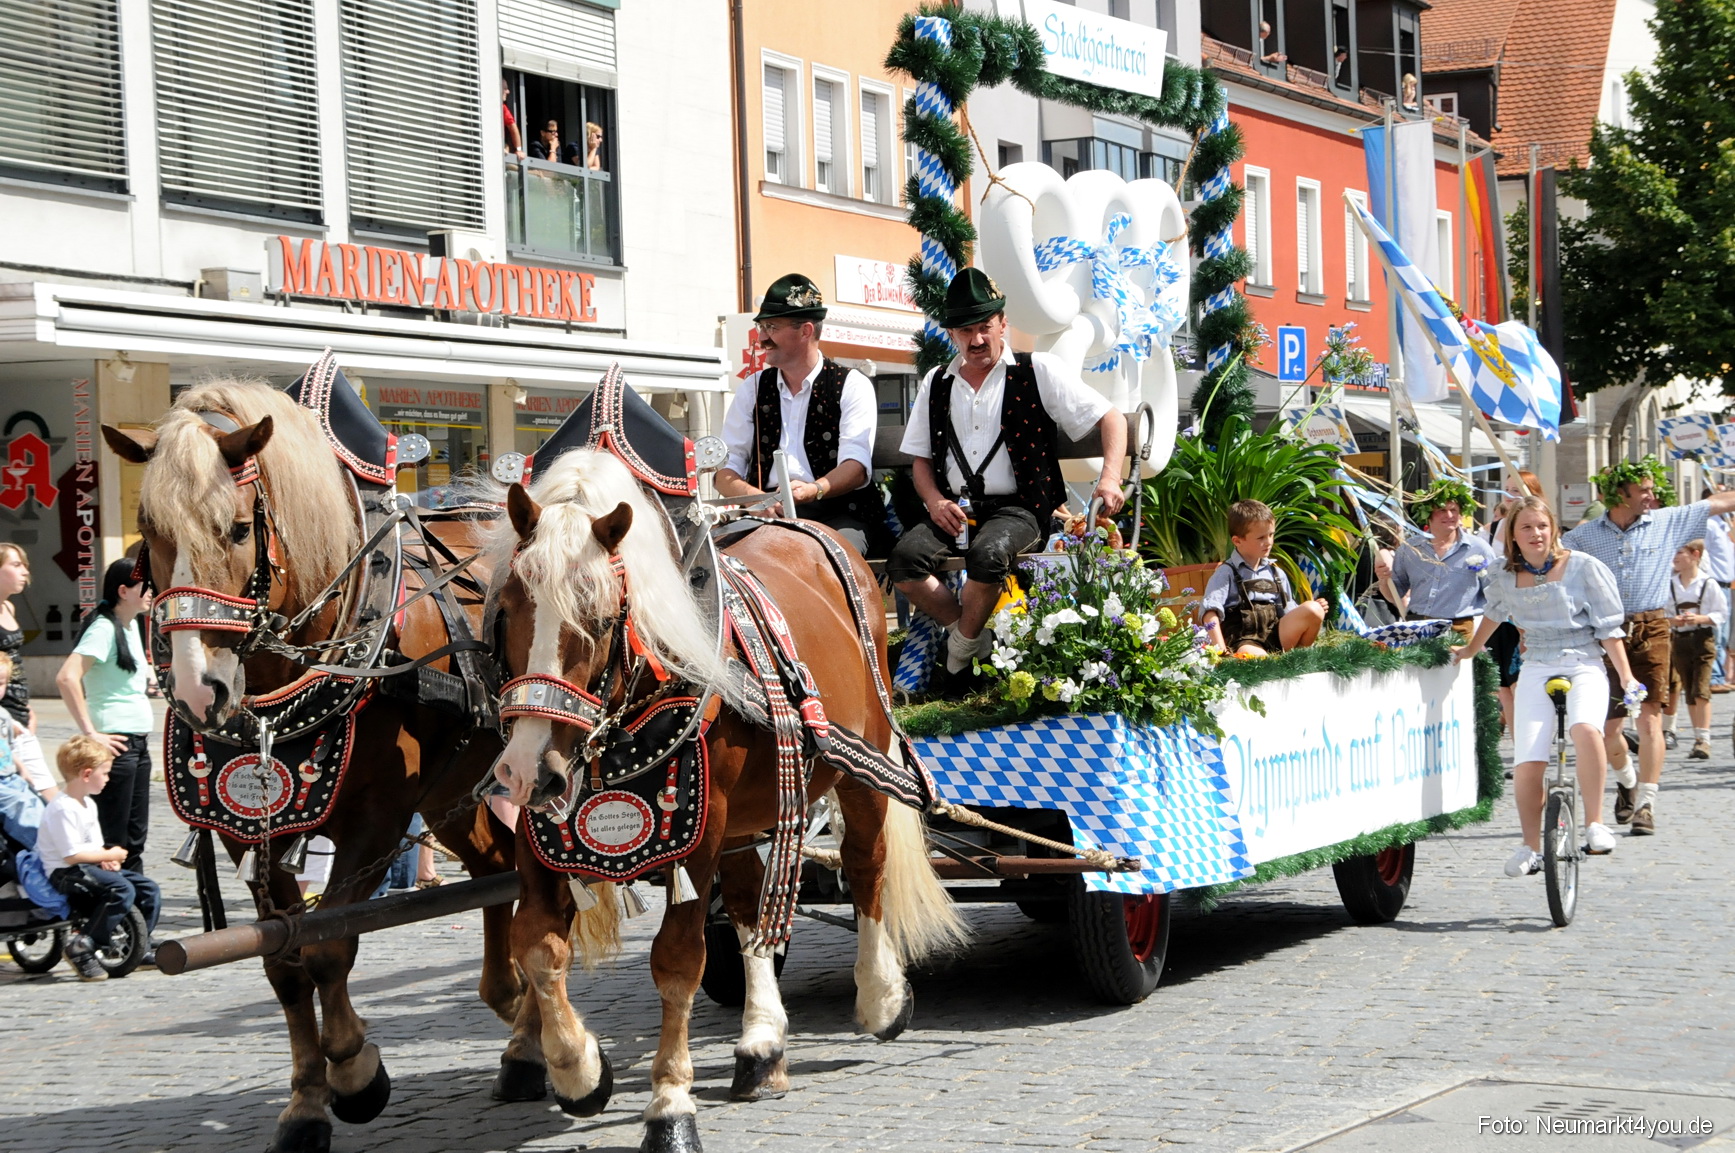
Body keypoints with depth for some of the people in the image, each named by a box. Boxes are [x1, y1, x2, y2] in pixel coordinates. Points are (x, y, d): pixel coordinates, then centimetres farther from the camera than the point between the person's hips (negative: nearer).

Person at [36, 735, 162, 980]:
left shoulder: (88, 804, 15)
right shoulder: (63, 809, -19)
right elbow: (72, 855, -23)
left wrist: (106, 859, -1)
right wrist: (109, 855, -13)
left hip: (91, 866, 10)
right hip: (65, 873, -10)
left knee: (149, 889, 4)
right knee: (122, 890, -31)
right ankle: (82, 946, -25)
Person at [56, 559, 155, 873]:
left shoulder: (131, 625, 13)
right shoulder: (104, 628, -14)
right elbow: (67, 678, -26)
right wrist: (90, 733, -23)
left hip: (139, 743, 9)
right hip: (116, 743, -9)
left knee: (136, 836, 13)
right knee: (114, 839, -5)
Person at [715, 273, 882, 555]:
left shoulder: (852, 386, 5)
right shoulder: (752, 388, 17)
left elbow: (857, 467, -8)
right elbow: (726, 470, 10)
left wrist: (814, 490, -30)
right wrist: (754, 497, -14)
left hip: (837, 513, -3)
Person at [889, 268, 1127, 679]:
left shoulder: (1038, 371, 4)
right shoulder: (936, 384, 16)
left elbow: (1112, 418, 2)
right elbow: (920, 459, 20)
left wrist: (1109, 478, -15)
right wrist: (935, 502, -2)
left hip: (1017, 509, -4)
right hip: (955, 510, 4)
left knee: (988, 553, -37)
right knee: (904, 558, -26)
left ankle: (961, 648, -11)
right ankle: (975, 638, -10)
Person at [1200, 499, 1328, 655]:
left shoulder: (1276, 573, 21)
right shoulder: (1227, 573, 4)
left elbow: (1290, 613, 22)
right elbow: (1210, 612, -9)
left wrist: (1313, 611, 1)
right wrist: (1220, 648, -21)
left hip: (1277, 637, 7)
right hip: (1245, 641, -7)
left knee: (1313, 609, -17)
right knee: (1253, 656, -45)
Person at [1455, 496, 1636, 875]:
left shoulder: (1582, 567, -4)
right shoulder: (1506, 578, 5)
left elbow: (1608, 628, -2)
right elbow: (1493, 614, 28)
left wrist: (1626, 676, -8)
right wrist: (1469, 651, 40)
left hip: (1584, 666, -3)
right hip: (1537, 670, 3)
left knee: (1585, 728, -35)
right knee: (1526, 764, -13)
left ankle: (1594, 825, -24)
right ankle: (1530, 848, 7)